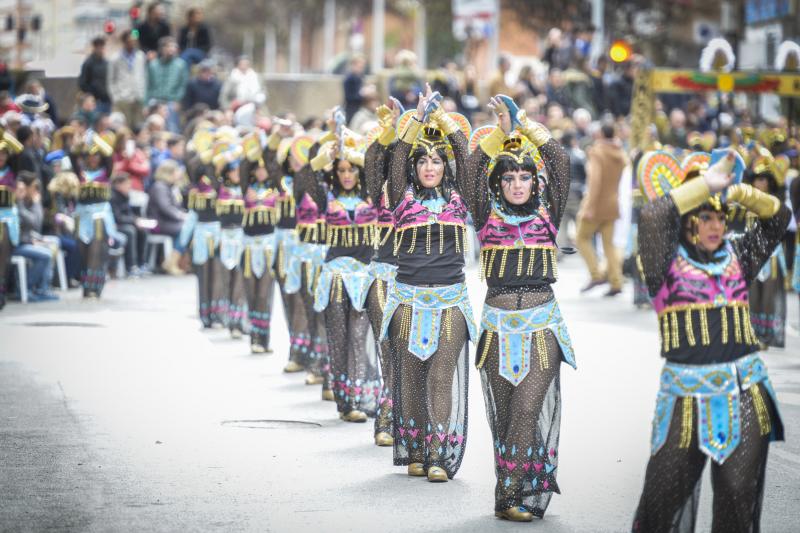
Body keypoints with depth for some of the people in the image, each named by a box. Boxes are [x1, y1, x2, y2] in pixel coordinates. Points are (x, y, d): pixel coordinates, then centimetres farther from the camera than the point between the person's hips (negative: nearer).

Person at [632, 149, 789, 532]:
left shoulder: (736, 256, 11)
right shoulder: (667, 262, -2)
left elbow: (778, 217, 15)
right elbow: (652, 217, -20)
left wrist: (738, 192, -1)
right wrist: (707, 184, -17)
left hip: (746, 393, 3)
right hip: (688, 395, -3)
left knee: (739, 494, 4)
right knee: (663, 493, 1)